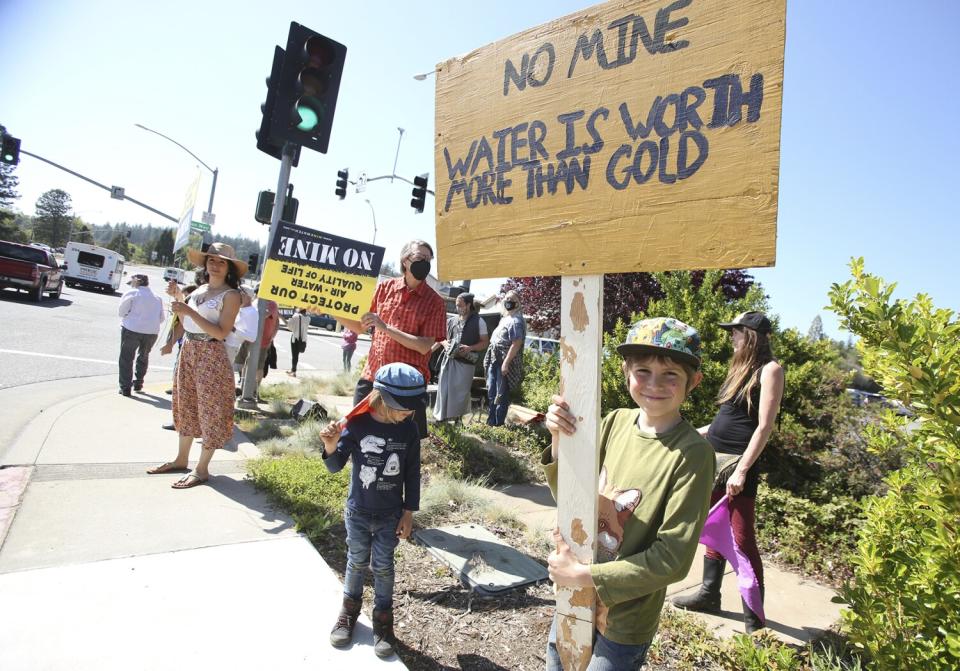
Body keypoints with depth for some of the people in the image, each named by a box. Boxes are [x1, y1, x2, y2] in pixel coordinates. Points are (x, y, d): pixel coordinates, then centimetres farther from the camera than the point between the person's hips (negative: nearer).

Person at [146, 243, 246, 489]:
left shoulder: (230, 295, -10)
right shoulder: (199, 289, 12)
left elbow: (222, 332, -19)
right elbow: (187, 324, 16)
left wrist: (189, 312, -21)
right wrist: (178, 301, 4)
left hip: (211, 355, -8)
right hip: (188, 350, 8)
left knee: (209, 410, -2)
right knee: (186, 406, 17)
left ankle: (201, 469, 7)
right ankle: (181, 459, 31)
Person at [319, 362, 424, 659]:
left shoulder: (408, 429, -13)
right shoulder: (358, 423, -19)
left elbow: (412, 474, -4)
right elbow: (335, 466, -12)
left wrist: (408, 513, -2)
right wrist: (331, 447, -34)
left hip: (390, 515, 0)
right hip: (357, 512, 0)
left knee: (383, 567, 11)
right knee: (357, 562, 18)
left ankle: (383, 619, 32)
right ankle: (349, 609, 42)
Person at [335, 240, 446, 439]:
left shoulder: (434, 301, -5)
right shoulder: (384, 288, 6)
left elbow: (424, 346, -14)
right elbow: (360, 327, 13)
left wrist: (385, 327, -20)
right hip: (371, 376, 4)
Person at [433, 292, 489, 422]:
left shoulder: (478, 322, 0)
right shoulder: (451, 320, 11)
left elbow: (485, 342, -1)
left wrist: (470, 348, -16)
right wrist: (445, 343, -4)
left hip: (466, 362, -4)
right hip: (449, 360, 4)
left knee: (460, 391, 1)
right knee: (444, 388, 5)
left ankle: (457, 418, 14)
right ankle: (441, 416, 14)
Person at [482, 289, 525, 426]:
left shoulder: (516, 321, -14)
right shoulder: (504, 318, 16)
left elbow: (516, 344, -22)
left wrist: (506, 363, -26)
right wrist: (489, 359, 19)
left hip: (504, 362, -10)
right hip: (495, 360, 10)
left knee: (501, 395, -1)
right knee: (491, 393, 15)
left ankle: (498, 424, 8)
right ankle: (491, 421, 27)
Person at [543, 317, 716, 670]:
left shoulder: (692, 453, -22)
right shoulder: (615, 422, -9)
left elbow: (673, 557, -21)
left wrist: (585, 575, -22)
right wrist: (559, 441, -21)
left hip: (625, 620, -4)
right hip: (574, 599, 5)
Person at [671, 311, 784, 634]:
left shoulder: (769, 370, -9)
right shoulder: (741, 367, 15)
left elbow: (764, 426, -15)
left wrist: (742, 470, -19)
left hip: (739, 464, -8)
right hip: (715, 457, 8)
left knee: (742, 538, -2)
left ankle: (754, 616, 12)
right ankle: (709, 594, 29)